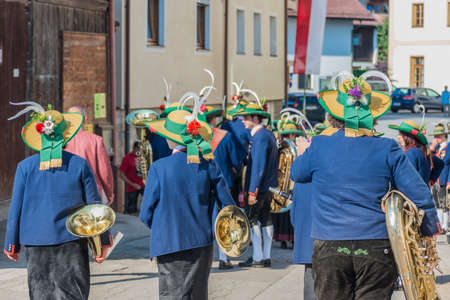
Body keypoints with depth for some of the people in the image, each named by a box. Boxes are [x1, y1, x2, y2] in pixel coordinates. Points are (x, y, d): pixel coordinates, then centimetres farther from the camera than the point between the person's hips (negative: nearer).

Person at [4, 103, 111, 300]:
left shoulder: (25, 167, -2)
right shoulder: (79, 164, -3)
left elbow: (16, 208, 2)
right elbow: (94, 205, 1)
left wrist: (11, 245, 11)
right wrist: (103, 241, 8)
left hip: (35, 241, 1)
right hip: (72, 242, -1)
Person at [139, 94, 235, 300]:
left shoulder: (159, 169, -11)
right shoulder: (208, 164, -3)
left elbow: (146, 214, -6)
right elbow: (228, 205, 3)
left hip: (170, 245, -3)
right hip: (202, 244, 3)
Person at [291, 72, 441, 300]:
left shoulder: (318, 146, -3)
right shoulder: (386, 149, -3)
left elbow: (297, 174, 18)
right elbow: (419, 193, 0)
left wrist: (303, 155, 40)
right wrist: (430, 229, 17)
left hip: (330, 248, 0)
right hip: (378, 247, 0)